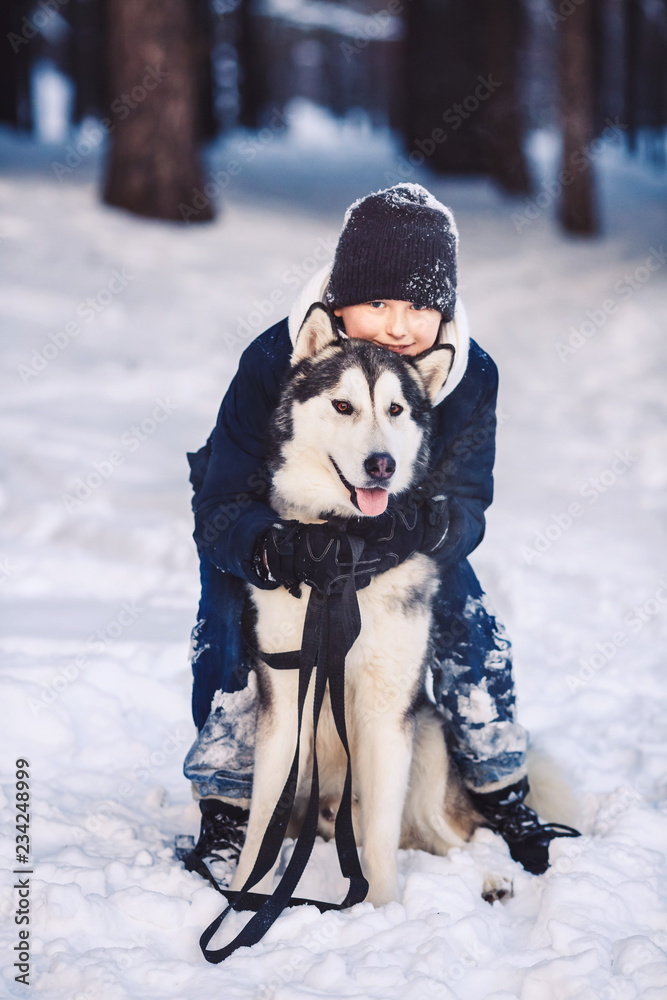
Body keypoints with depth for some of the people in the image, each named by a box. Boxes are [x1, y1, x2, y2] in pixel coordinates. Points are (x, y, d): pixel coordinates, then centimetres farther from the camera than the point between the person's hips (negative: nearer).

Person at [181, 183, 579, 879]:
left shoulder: (470, 375, -24)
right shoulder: (273, 364, -33)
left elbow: (466, 506, -24)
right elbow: (221, 508, -32)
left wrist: (431, 523, -50)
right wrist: (271, 551, -56)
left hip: (405, 536, 2)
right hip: (271, 528, -2)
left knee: (469, 627, -12)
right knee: (235, 625, -24)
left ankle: (502, 796, 10)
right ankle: (225, 811, -7)